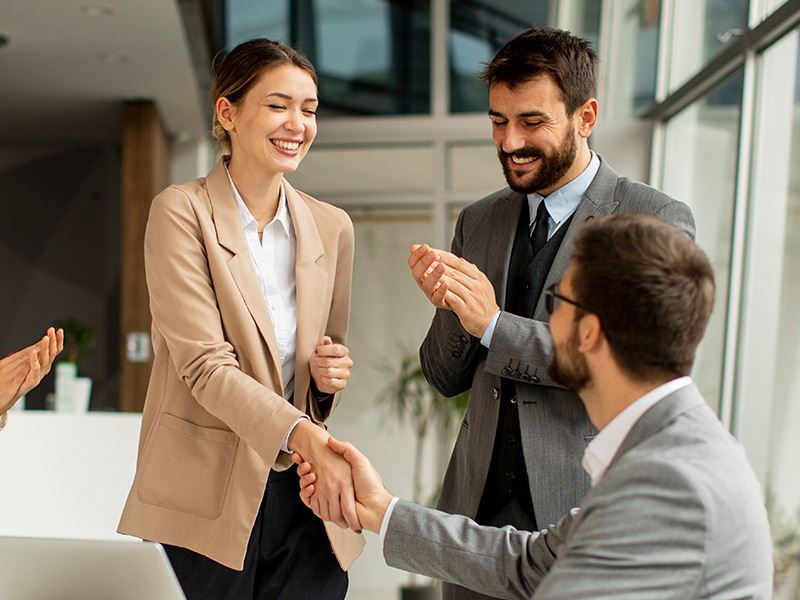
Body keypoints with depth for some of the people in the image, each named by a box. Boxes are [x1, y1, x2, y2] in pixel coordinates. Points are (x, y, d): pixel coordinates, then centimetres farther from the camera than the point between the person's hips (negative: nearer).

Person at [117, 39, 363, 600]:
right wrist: (305, 434, -30)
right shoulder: (181, 211, -8)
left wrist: (332, 374, -7)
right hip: (214, 490, -3)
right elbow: (205, 365, -17)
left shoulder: (332, 226, 5)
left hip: (306, 487, 4)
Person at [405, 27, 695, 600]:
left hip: (585, 509, -4)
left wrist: (494, 325, -21)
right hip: (478, 504, 4)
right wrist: (447, 306, -14)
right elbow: (447, 378, 7)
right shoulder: (478, 222, 5)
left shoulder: (657, 221, -9)